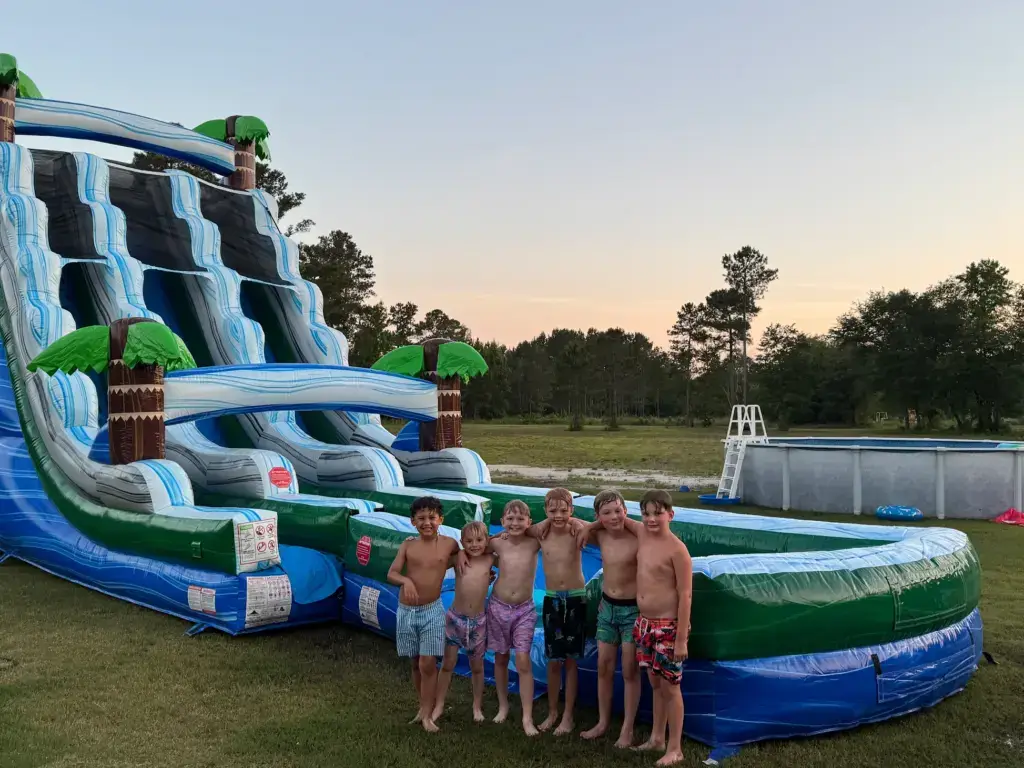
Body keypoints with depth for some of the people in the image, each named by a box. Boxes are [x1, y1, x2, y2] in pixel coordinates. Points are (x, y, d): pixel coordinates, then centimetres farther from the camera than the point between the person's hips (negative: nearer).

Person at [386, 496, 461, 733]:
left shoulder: (449, 543, -3)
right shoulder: (408, 544, -3)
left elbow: (458, 556, 20)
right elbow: (391, 574, -11)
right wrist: (406, 580, -30)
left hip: (432, 611, -1)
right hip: (406, 611, 2)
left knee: (428, 664, -6)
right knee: (416, 663, 12)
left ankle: (427, 715, 6)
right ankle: (424, 707, 29)